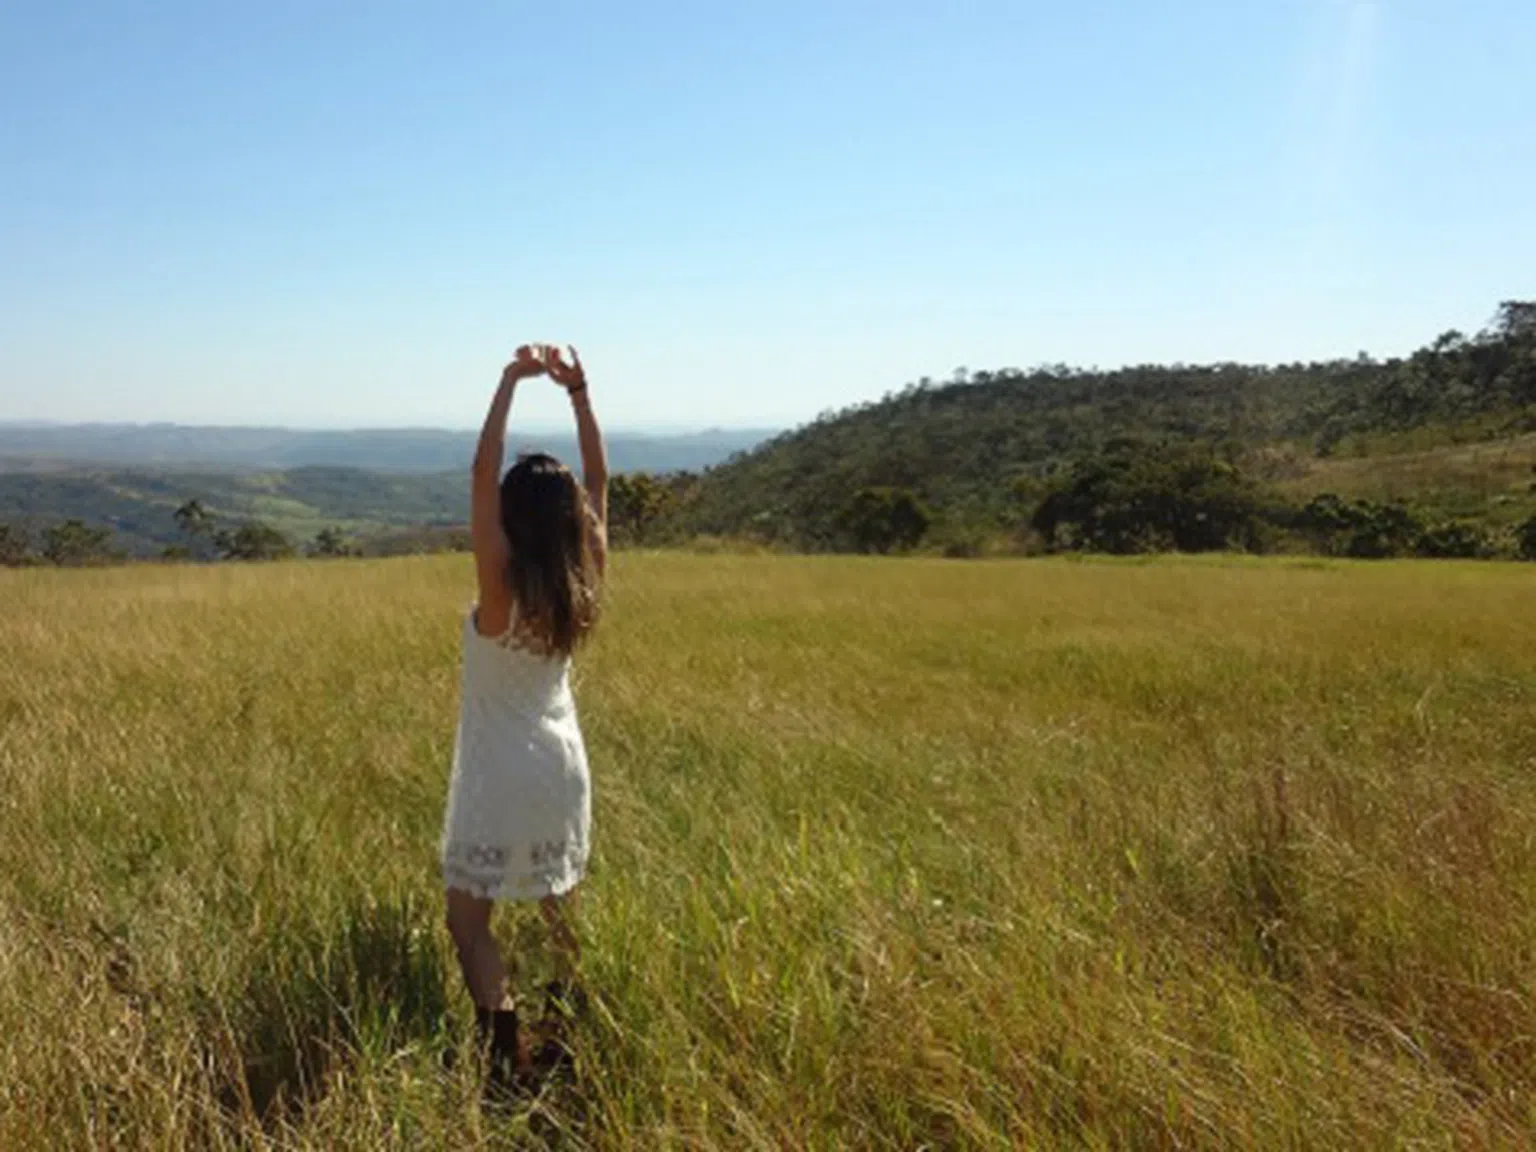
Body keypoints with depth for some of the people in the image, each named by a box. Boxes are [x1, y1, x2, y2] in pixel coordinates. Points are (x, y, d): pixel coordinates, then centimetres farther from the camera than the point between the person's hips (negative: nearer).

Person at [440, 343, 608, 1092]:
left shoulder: (502, 588, -22)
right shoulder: (584, 581, -8)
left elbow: (481, 474, -25)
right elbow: (597, 479, -1)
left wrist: (511, 383, -25)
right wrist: (577, 390, -7)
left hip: (500, 773, -6)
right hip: (563, 763, 6)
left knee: (468, 920, 6)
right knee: (561, 911, 22)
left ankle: (506, 1065, 3)